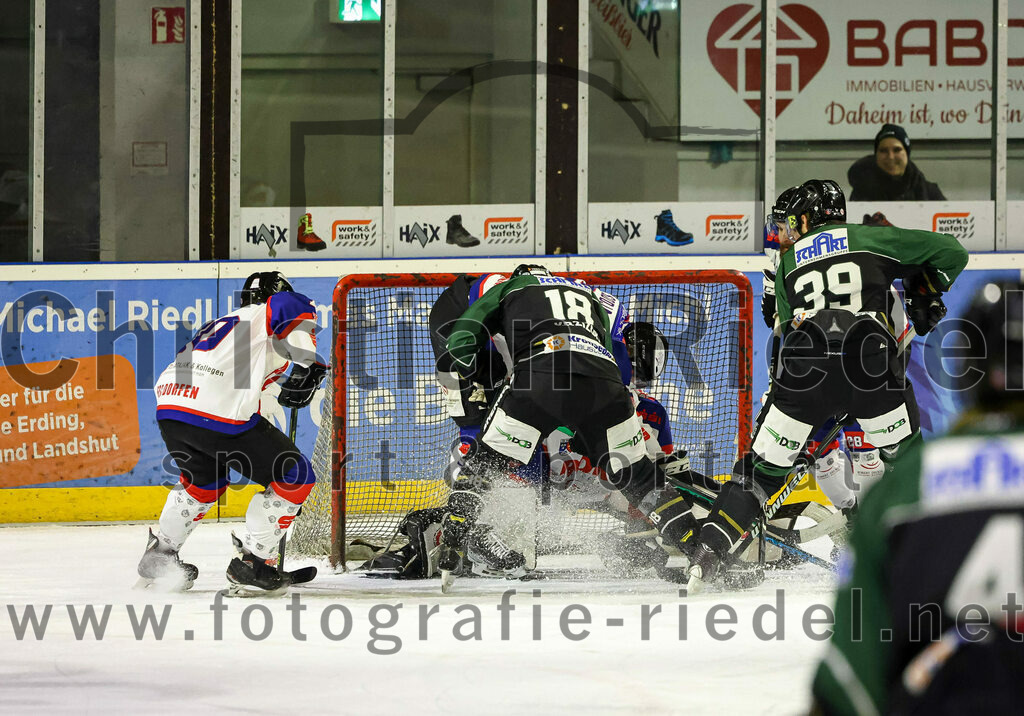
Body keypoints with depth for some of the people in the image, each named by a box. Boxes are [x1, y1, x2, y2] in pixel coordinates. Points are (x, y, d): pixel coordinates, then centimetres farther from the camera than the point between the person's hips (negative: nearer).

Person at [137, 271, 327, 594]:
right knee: (295, 476, 6)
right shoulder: (265, 313, 15)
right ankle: (251, 564, 4)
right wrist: (306, 365, -17)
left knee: (202, 480, 36)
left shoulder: (221, 323, 36)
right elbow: (294, 308, -10)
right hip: (219, 413, -8)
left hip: (168, 409, 8)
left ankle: (158, 555, 34)